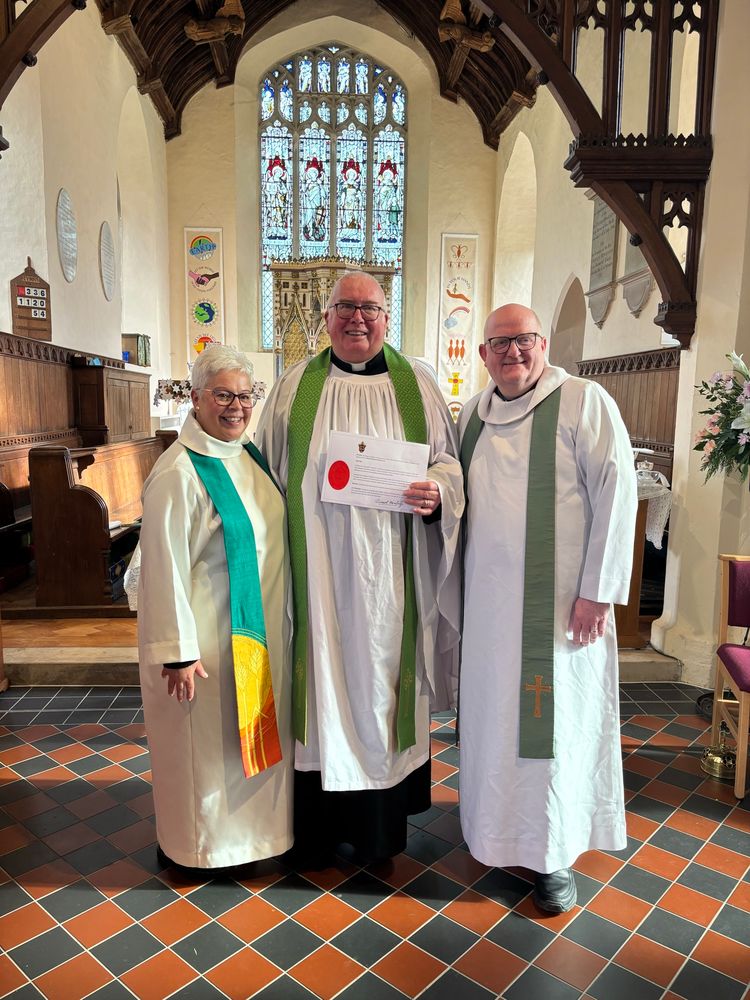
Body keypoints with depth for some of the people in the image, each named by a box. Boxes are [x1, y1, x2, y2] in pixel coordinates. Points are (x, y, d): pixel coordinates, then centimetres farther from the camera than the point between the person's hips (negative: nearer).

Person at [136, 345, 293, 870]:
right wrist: (178, 650, -20)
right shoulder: (178, 473, -20)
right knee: (209, 741, 11)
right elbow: (165, 567, -20)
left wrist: (282, 619, 17)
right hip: (210, 635, -8)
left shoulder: (250, 456, 5)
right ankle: (203, 843, 34)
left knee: (257, 730, 22)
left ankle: (254, 822, 44)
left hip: (261, 626, 8)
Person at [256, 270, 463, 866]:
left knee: (381, 678, 10)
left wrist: (437, 491, -15)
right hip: (315, 566, 0)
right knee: (319, 679, 6)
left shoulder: (416, 384, 8)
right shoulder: (296, 387, 8)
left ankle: (381, 825, 29)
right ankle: (316, 828, 24)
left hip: (388, 572, 1)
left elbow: (448, 458, 8)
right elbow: (270, 470, 8)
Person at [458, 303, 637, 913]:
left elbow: (617, 492, -12)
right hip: (487, 599, 5)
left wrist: (598, 590, -16)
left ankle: (554, 853, 25)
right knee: (491, 711, 15)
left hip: (558, 601, -5)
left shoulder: (584, 401, -8)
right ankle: (498, 826, 37)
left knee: (551, 720, 5)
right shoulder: (472, 414, 10)